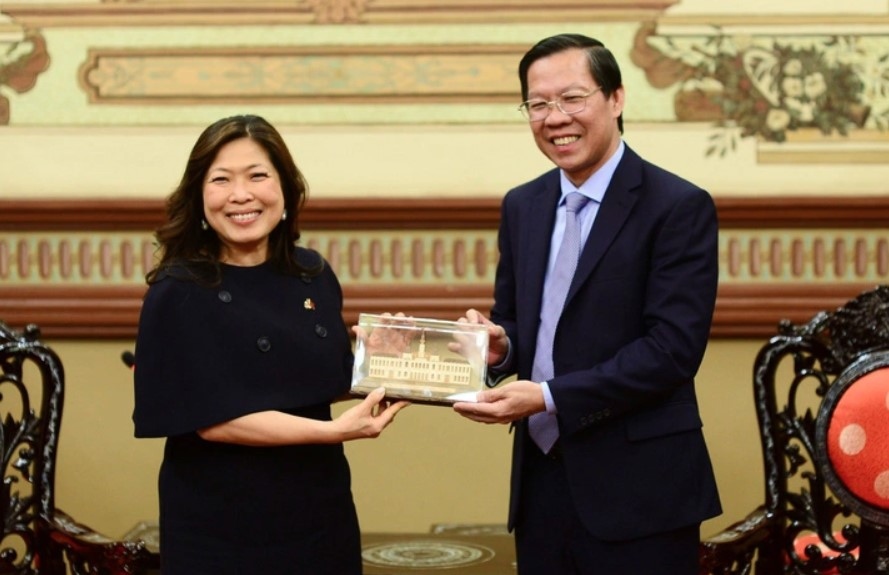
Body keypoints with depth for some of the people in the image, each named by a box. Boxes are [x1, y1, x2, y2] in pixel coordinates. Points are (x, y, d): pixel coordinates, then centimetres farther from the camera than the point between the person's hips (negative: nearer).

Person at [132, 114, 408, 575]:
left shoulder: (312, 274, 3)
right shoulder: (178, 294, -13)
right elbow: (213, 420, -18)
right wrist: (336, 430, -22)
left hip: (320, 511, 5)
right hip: (221, 528, -5)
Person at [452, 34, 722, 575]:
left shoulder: (680, 206, -9)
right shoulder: (521, 206, 11)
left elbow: (673, 347, -16)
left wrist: (548, 396, -21)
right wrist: (499, 344, -6)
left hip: (636, 487, -5)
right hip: (541, 473, 6)